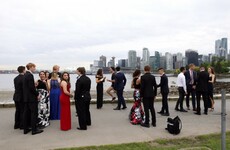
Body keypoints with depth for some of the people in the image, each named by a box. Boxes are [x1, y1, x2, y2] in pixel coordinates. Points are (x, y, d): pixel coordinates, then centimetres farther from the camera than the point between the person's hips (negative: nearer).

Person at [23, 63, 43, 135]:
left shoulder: (25, 75, 12)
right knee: (34, 113, -2)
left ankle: (26, 129, 20)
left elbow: (28, 86, 15)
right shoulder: (30, 75, -16)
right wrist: (37, 94, -10)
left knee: (26, 113, 12)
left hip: (26, 97, 9)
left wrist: (35, 85, 9)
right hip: (32, 97, -9)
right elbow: (31, 87, -20)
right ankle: (34, 129, 4)